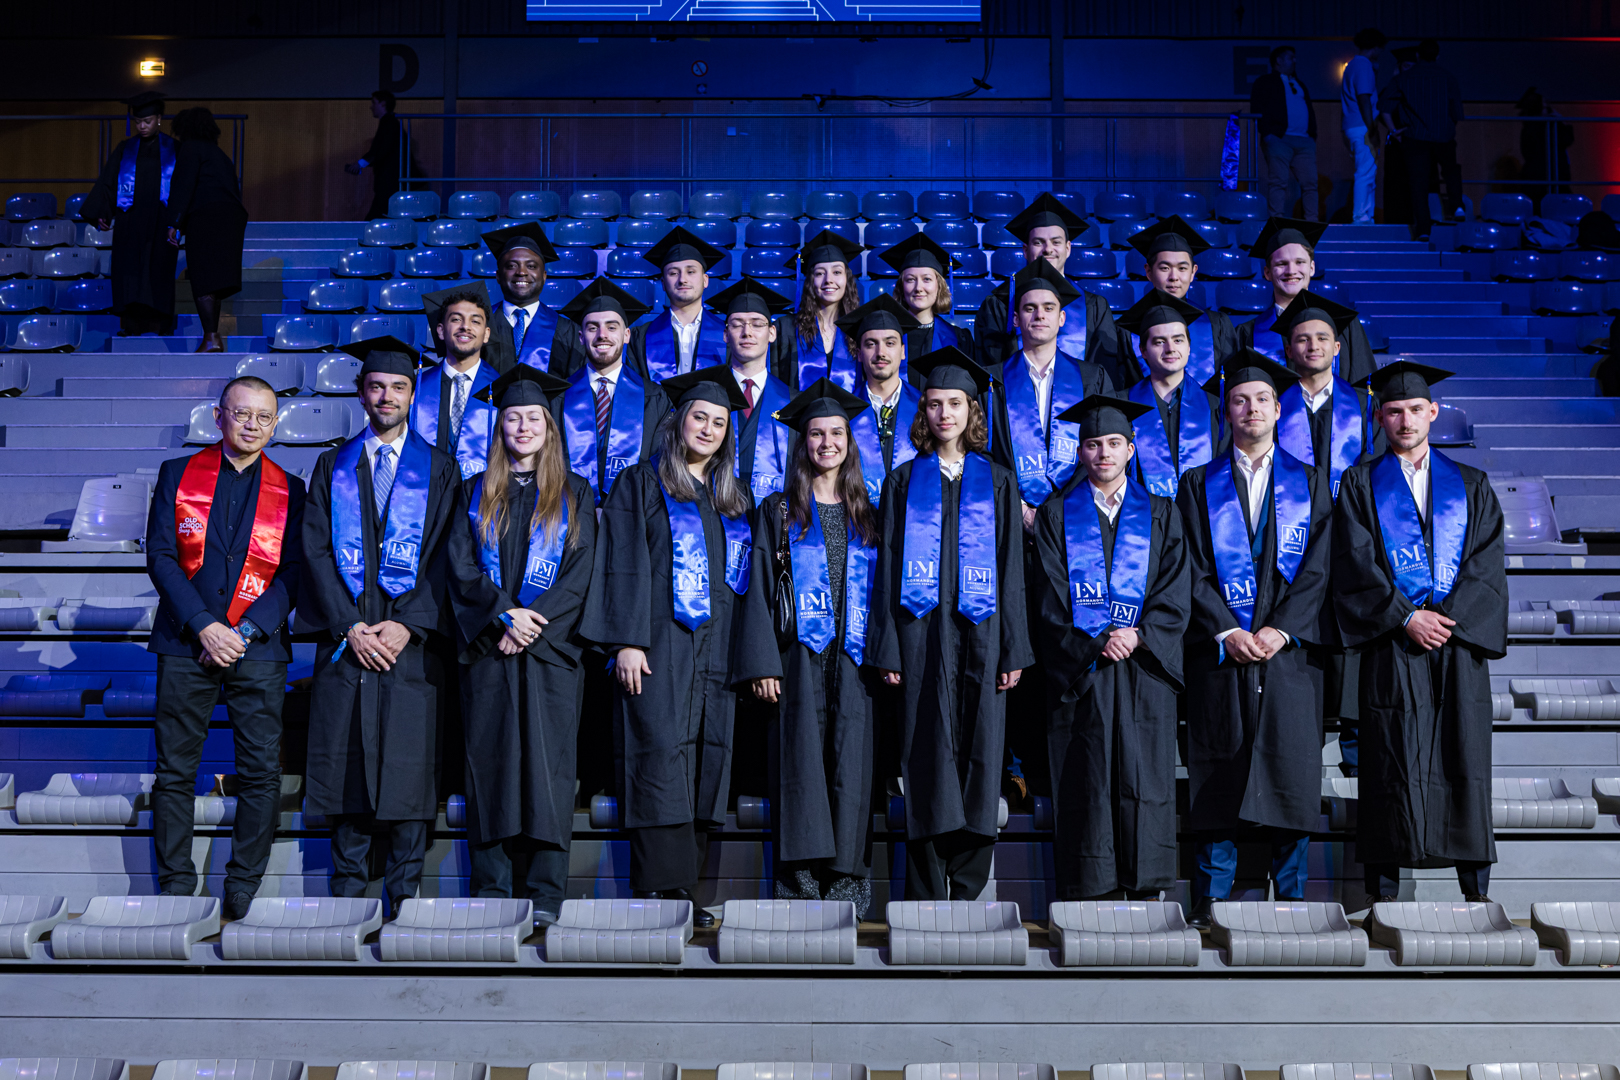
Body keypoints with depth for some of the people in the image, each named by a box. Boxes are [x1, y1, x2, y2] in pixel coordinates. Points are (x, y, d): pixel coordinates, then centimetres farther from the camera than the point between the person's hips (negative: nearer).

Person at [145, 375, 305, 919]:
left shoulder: (289, 489, 8)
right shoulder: (178, 475, 7)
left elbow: (293, 573, 2)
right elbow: (160, 556, -1)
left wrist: (245, 632, -11)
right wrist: (204, 626, -12)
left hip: (258, 646, 0)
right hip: (186, 645, 0)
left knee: (262, 772, -3)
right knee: (175, 770, 3)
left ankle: (244, 885, 10)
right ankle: (175, 884, 14)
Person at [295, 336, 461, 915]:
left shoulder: (439, 468, 10)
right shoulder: (333, 466, 13)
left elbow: (444, 556, 2)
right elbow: (315, 549, 5)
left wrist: (408, 625, -11)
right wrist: (350, 626, -7)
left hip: (412, 640, -1)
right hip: (344, 638, 1)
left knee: (407, 763, -4)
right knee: (344, 764, 0)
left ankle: (404, 893, 3)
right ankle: (348, 888, 9)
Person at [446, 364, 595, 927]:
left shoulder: (573, 494, 12)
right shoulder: (476, 493, 14)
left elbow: (580, 571, 2)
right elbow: (460, 565, 4)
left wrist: (533, 622, -11)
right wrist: (504, 616, -12)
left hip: (551, 647, -1)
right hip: (487, 648, 1)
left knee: (546, 762, -6)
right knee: (490, 763, -2)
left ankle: (544, 895, -4)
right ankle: (491, 893, 2)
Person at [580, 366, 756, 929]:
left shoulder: (735, 499, 19)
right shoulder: (641, 484, 5)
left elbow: (751, 580, 19)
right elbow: (626, 566, -4)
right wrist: (628, 641, -14)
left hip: (718, 650, 5)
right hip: (661, 644, -5)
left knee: (707, 759, 2)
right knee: (660, 754, -11)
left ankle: (684, 885, 6)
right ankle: (661, 887, -9)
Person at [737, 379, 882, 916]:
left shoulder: (867, 515, 16)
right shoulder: (778, 511, 8)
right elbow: (761, 589, 2)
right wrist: (763, 663, -8)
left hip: (853, 661, 2)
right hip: (800, 656, -2)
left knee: (851, 768, -2)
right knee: (801, 766, -7)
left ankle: (846, 888, 2)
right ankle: (801, 889, -4)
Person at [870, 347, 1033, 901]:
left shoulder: (997, 482, 11)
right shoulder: (905, 481, 10)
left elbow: (1011, 569, 8)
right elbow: (887, 567, 6)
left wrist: (1014, 649, -1)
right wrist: (888, 649, -3)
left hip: (980, 633, 1)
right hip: (923, 633, 0)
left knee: (978, 756, -1)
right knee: (928, 757, -3)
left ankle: (968, 892, 6)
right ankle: (927, 900, 2)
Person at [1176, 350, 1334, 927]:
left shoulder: (1309, 483, 12)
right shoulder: (1200, 484, 10)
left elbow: (1318, 566, 3)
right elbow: (1193, 570, 2)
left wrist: (1279, 629, -11)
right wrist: (1228, 632, -11)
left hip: (1289, 650, 0)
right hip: (1219, 652, 0)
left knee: (1290, 774, -1)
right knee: (1217, 784, -1)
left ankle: (1291, 898, 8)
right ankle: (1210, 901, 5)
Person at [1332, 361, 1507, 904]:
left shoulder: (1472, 486, 15)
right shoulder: (1361, 484, 9)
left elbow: (1487, 563, 4)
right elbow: (1357, 565, -1)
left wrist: (1447, 617, -11)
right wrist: (1407, 618, -12)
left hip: (1460, 645, 2)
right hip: (1392, 647, -2)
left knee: (1466, 763, 0)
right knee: (1391, 767, -5)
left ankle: (1477, 892, 6)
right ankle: (1382, 895, 0)